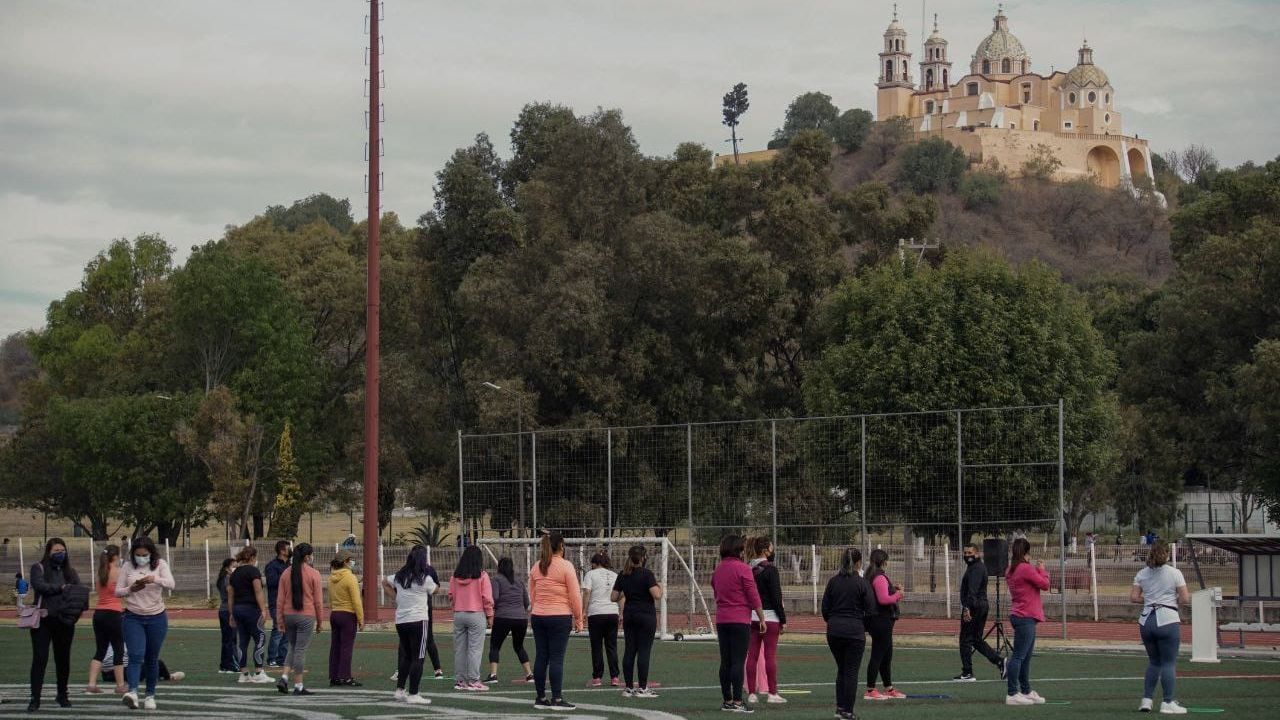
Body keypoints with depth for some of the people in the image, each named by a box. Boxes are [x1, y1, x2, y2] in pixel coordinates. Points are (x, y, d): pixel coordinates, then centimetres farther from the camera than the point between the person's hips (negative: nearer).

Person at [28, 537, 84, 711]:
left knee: (63, 658, 10)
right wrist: (61, 588, -12)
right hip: (43, 620, -4)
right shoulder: (39, 569, 4)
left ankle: (63, 695, 24)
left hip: (65, 621, 4)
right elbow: (38, 585, -14)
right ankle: (35, 698, -8)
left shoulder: (70, 572, 14)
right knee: (39, 658, -8)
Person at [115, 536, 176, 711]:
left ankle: (150, 695, 18)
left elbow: (170, 584, -15)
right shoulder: (128, 567, 3)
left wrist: (155, 579, -35)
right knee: (136, 656, -16)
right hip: (133, 617, 0)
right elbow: (117, 591, 3)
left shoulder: (160, 565, 0)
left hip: (157, 618, 0)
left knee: (152, 659, 7)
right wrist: (131, 589, -18)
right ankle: (133, 692, -29)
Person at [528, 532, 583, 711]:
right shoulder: (565, 566, -9)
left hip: (538, 616, 6)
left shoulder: (536, 567, 10)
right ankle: (557, 699, -4)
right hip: (559, 617, -6)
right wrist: (578, 618, 0)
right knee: (557, 659, -4)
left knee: (541, 657, 8)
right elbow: (575, 595, -8)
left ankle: (540, 698, 12)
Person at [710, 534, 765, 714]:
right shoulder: (743, 569, -11)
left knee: (725, 662, 9)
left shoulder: (718, 570, 10)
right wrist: (762, 619, -3)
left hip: (721, 620, 7)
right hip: (740, 621, -6)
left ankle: (727, 700, 12)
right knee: (738, 661, -6)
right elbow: (754, 597, -10)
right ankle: (737, 702, -7)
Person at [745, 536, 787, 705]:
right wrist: (783, 620, -7)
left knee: (752, 655, 6)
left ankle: (751, 693, 6)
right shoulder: (770, 570, -11)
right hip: (769, 617, -6)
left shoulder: (748, 569, 8)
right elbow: (776, 597, -12)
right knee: (770, 655, -2)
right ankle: (772, 693, 0)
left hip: (751, 617, 6)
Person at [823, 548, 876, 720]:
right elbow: (870, 611, -8)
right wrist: (863, 627, 9)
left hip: (834, 632, 4)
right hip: (854, 632, -4)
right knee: (851, 671, 2)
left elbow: (825, 608, 4)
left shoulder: (833, 582, 3)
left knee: (841, 669, 17)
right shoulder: (862, 584, -8)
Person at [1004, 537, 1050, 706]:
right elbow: (1044, 584, -10)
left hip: (1019, 615, 10)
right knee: (1019, 656, -9)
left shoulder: (1012, 570, 13)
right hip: (1025, 617, -10)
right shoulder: (1026, 569, -15)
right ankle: (1012, 694, -9)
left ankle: (1026, 691, 24)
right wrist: (1042, 570, 5)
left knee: (1026, 657, 16)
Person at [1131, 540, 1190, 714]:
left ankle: (1146, 700, 14)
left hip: (1147, 621, 5)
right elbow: (1185, 599, -8)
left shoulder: (1142, 574, 6)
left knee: (1153, 662, 17)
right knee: (1168, 663, 1)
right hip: (1167, 621, -5)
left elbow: (1133, 597, 3)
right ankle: (1168, 703, 1)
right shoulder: (1174, 573, -5)